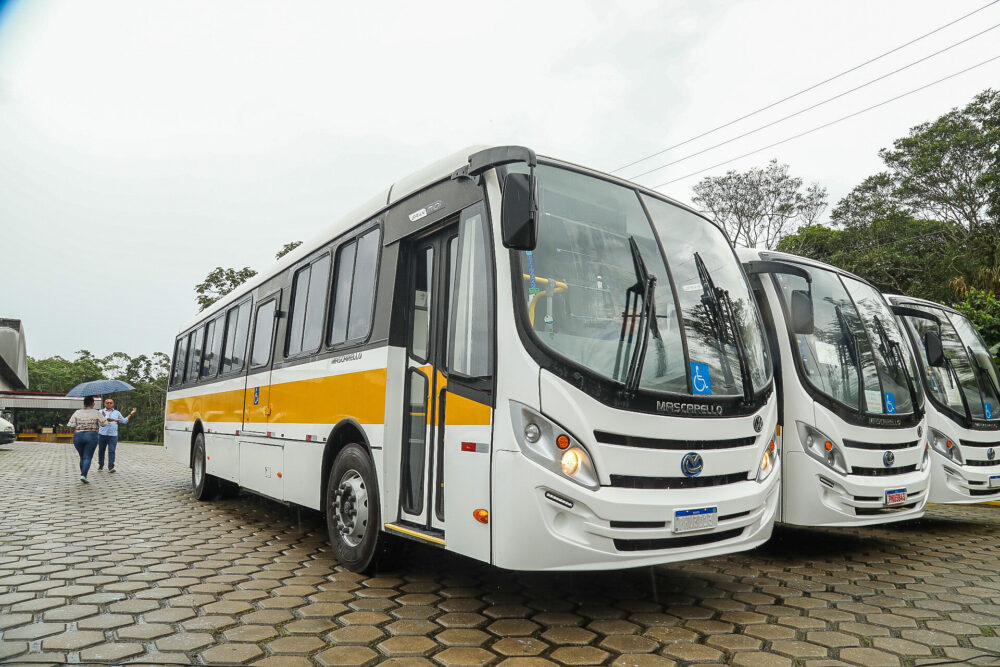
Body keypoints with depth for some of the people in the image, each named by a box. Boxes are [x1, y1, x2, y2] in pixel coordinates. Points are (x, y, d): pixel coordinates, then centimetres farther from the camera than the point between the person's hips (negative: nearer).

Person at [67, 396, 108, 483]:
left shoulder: (77, 413, 3)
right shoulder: (96, 413, -3)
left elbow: (71, 426, -1)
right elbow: (104, 423, 1)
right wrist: (103, 416, 19)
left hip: (78, 437, 3)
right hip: (91, 436, -3)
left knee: (82, 457, 17)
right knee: (88, 457, -2)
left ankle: (83, 475, 20)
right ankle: (83, 475, -18)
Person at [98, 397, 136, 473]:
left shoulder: (117, 413, 16)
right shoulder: (101, 412, 7)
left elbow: (124, 421, 18)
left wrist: (130, 414, 11)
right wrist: (114, 419, -23)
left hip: (113, 435, 0)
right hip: (102, 434, 0)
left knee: (111, 451, -8)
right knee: (101, 451, 9)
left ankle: (111, 467, -11)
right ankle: (100, 465, 28)